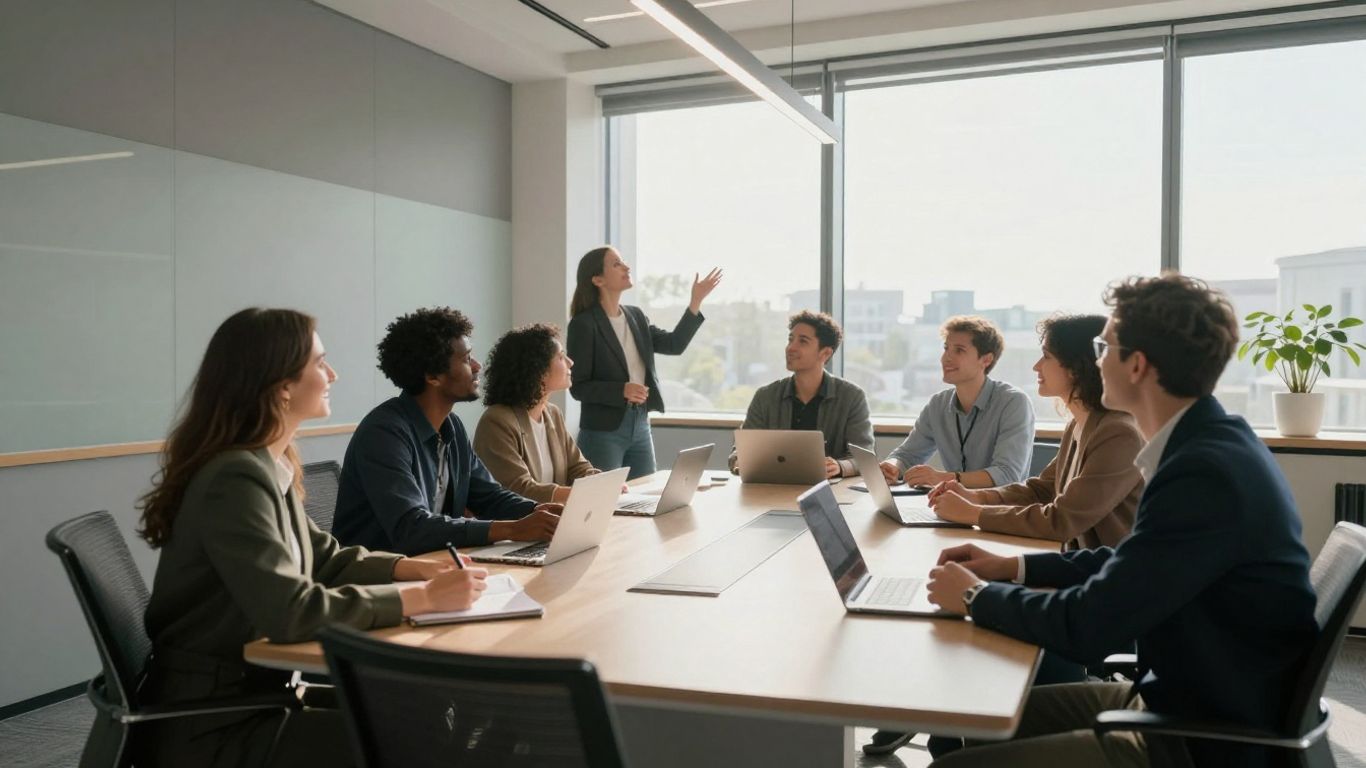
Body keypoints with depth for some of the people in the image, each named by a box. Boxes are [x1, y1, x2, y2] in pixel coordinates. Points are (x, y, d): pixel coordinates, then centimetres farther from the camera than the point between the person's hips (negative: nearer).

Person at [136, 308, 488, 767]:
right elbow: (291, 613, -31)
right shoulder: (236, 479, -24)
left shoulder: (271, 467, 4)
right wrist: (424, 597, -26)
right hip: (210, 727, -8)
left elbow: (323, 558, 10)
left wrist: (417, 569, -4)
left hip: (249, 693, 8)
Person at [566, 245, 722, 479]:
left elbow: (674, 344, 6)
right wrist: (622, 390, -26)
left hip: (640, 425, 7)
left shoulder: (636, 316, 10)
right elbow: (578, 387, -12)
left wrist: (696, 301, 1)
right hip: (603, 430, -7)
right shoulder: (584, 324, -11)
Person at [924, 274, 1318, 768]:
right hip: (1188, 700, 9)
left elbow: (1087, 627, -25)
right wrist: (1012, 568, 8)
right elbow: (1130, 562, 16)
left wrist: (977, 595, -9)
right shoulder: (1207, 445, 4)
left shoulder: (1206, 472, -27)